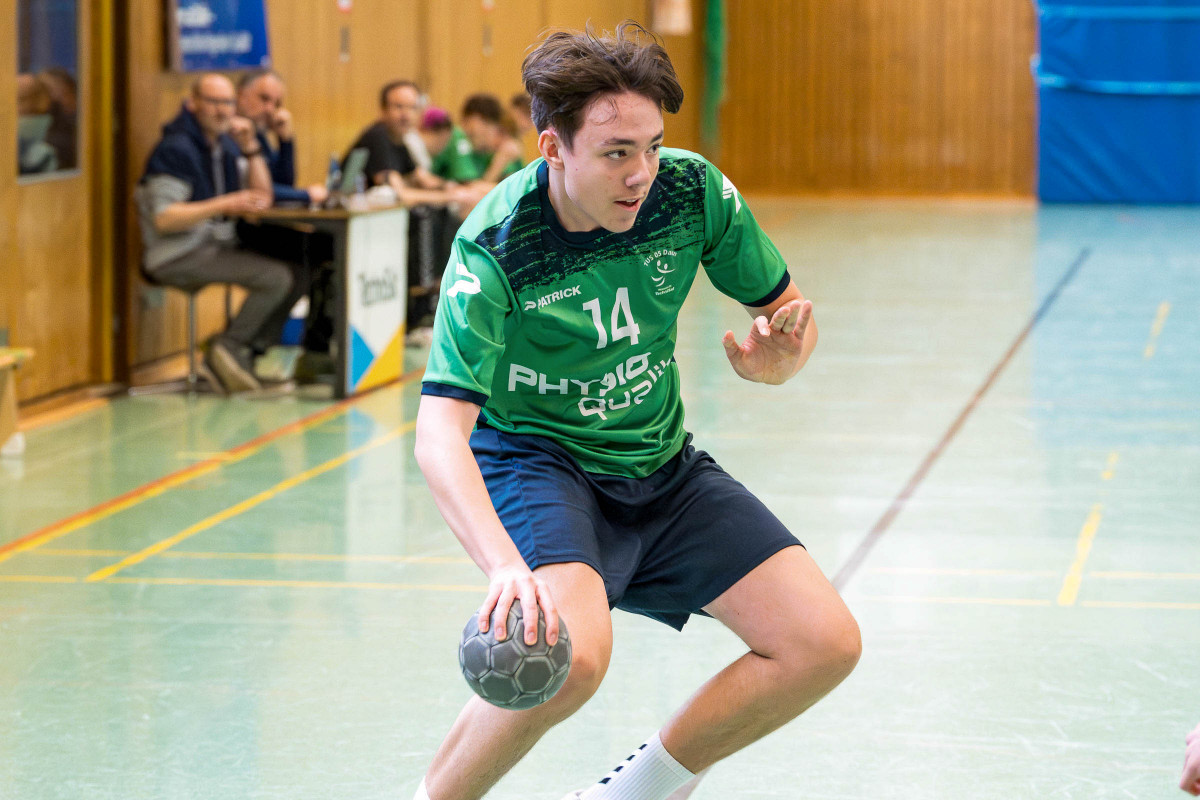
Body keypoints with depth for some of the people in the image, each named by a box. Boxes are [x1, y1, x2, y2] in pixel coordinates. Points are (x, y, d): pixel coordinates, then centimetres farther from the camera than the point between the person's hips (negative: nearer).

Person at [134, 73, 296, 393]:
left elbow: (263, 198, 13)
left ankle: (248, 354, -4)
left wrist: (250, 148, 1)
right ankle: (227, 350, -10)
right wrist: (225, 205, -26)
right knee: (276, 277, -23)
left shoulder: (225, 144, 15)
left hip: (217, 245, 9)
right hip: (178, 256, -9)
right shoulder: (176, 149, -12)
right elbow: (164, 219, -20)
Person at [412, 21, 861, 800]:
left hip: (662, 467, 5)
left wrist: (777, 359, -24)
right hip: (535, 459, -5)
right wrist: (505, 563, -50)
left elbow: (787, 310, 2)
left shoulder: (693, 189, -14)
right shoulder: (495, 246, -26)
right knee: (573, 652, -34)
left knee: (825, 643, -9)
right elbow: (440, 435, -34)